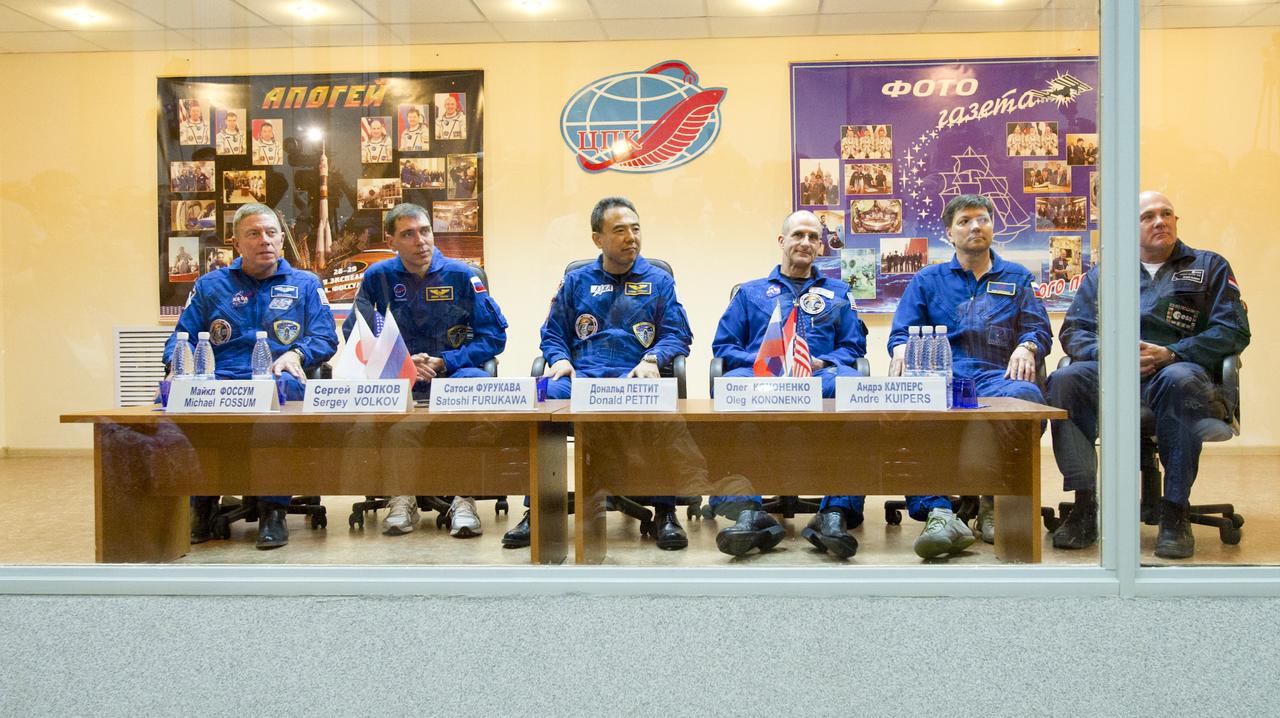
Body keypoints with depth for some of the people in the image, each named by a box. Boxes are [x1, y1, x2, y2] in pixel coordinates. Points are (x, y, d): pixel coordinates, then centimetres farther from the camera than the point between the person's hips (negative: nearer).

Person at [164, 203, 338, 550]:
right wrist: (180, 363, -4)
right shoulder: (210, 285, 25)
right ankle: (201, 505, -18)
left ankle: (272, 509, -32)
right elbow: (180, 338, 20)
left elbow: (326, 338, 11)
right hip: (221, 380, 2)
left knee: (279, 387, -42)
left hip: (276, 379, -2)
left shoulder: (305, 284, 22)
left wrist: (296, 354, -10)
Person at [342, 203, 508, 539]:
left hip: (452, 372, -1)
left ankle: (464, 495, -26)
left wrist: (443, 362, -14)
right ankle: (401, 495, -22)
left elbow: (494, 335, -2)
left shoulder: (460, 275, 1)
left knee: (476, 384, -35)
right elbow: (354, 334, 2)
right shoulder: (377, 277, 4)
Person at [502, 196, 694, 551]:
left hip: (634, 378, -1)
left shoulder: (658, 281, 20)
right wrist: (560, 360, 0)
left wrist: (652, 359, -9)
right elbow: (552, 334, 24)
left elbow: (678, 335, 12)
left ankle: (664, 511, -28)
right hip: (581, 377, 1)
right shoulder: (576, 281, 24)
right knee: (543, 394, -34)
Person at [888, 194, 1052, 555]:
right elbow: (902, 331, 17)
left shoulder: (1017, 278, 27)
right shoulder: (928, 280, 26)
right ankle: (939, 513, -46)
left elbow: (1040, 329, 18)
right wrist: (901, 348, -8)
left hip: (998, 376, 0)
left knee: (1024, 396, -39)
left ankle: (995, 504, -20)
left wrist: (1026, 346, -6)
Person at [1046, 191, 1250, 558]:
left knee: (1179, 380, -39)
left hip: (1178, 370, -2)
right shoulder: (1102, 274, 23)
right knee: (1063, 380, -30)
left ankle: (1175, 510, -30)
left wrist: (1170, 355, -11)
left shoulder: (1209, 266, 18)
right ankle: (1085, 505, -29)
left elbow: (1233, 331, 5)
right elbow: (1073, 331, 12)